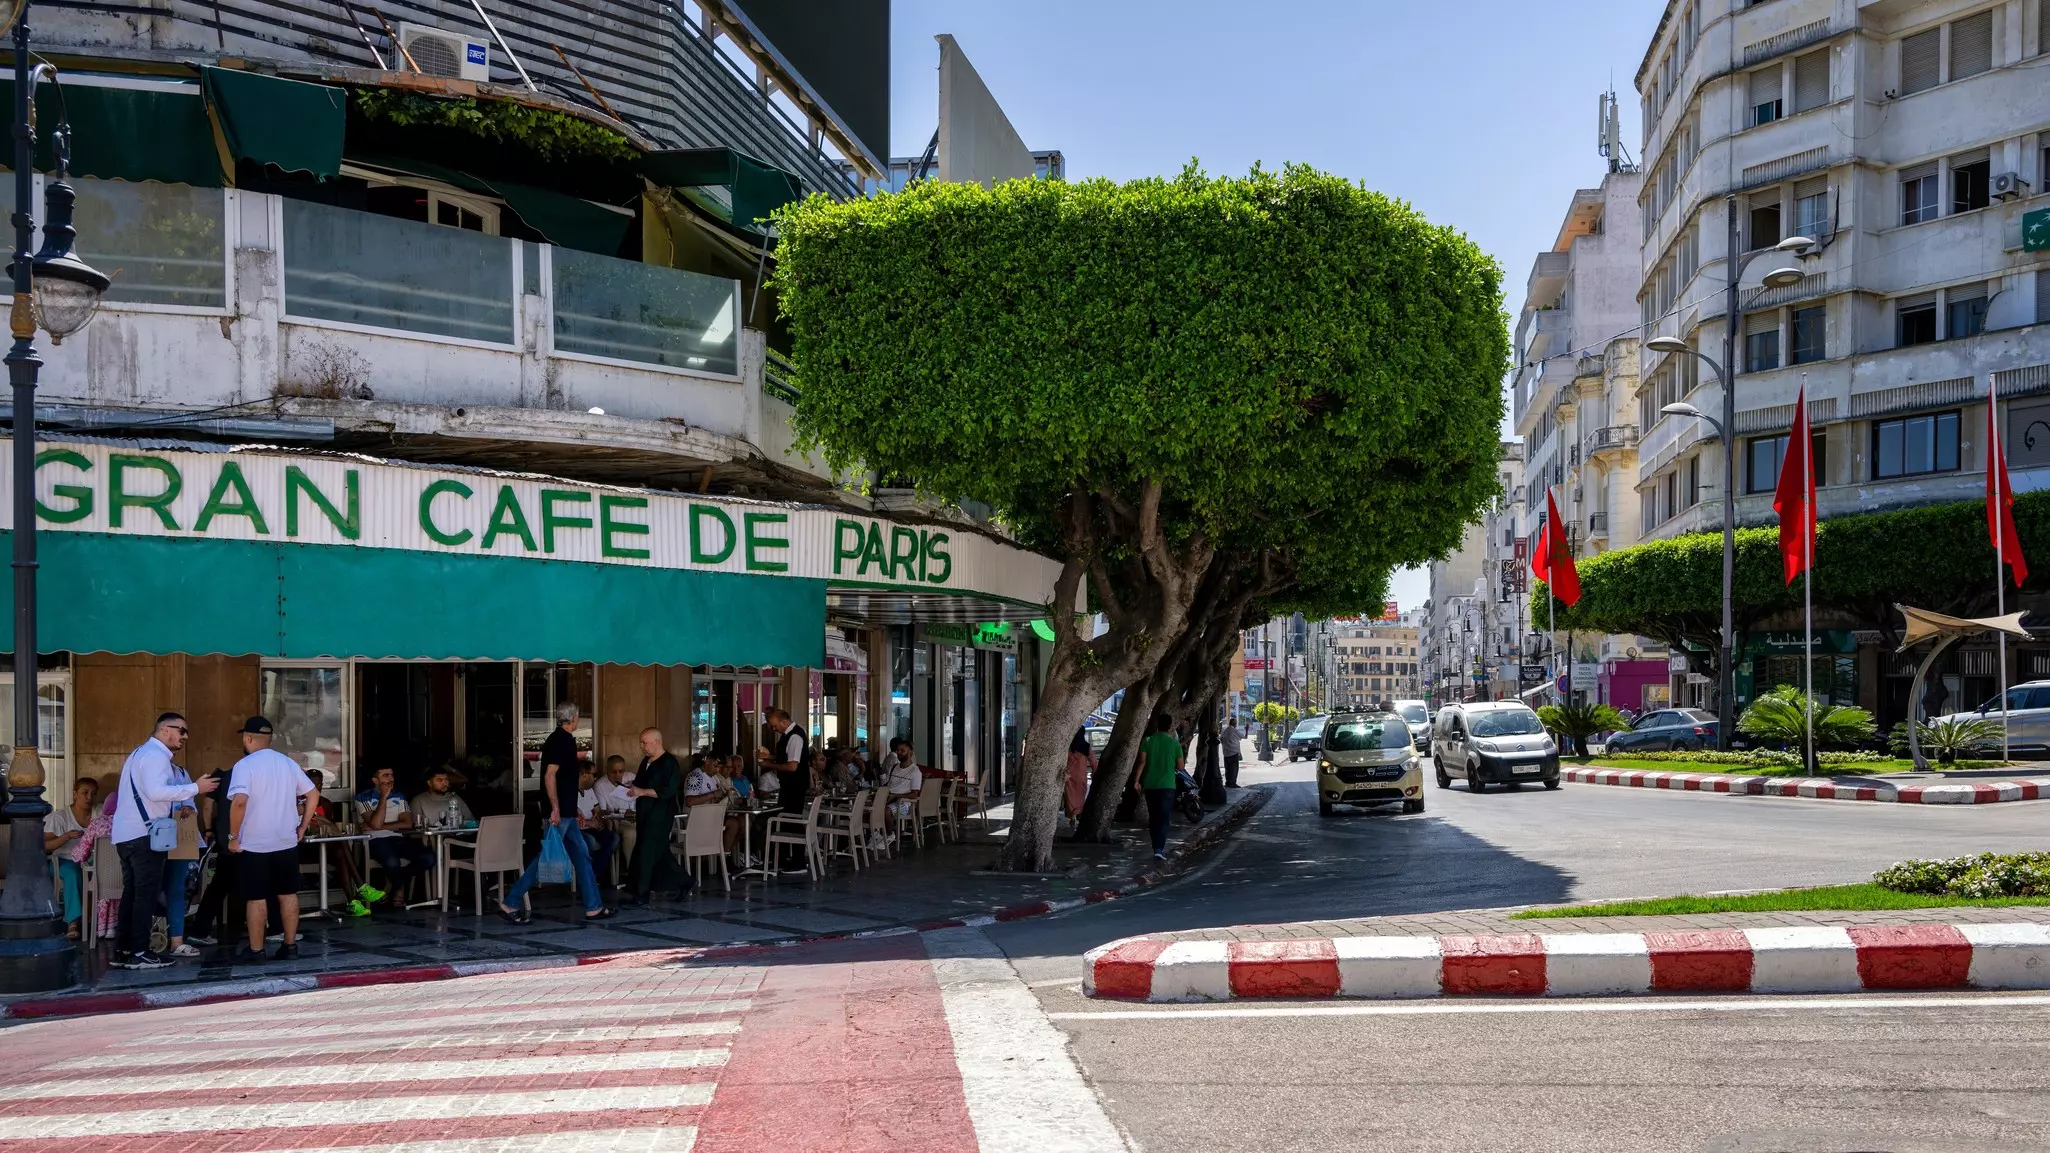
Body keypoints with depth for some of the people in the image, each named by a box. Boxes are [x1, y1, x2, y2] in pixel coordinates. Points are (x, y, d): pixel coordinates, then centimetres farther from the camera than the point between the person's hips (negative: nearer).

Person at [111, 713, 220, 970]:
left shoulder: (141, 753, 22)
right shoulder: (156, 755, -11)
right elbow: (156, 791, -24)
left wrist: (182, 804, 18)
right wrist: (195, 788, -19)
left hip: (126, 833, 10)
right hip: (143, 834, -10)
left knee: (132, 892, 13)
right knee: (147, 893, -6)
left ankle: (122, 951, 15)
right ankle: (139, 953, -5)